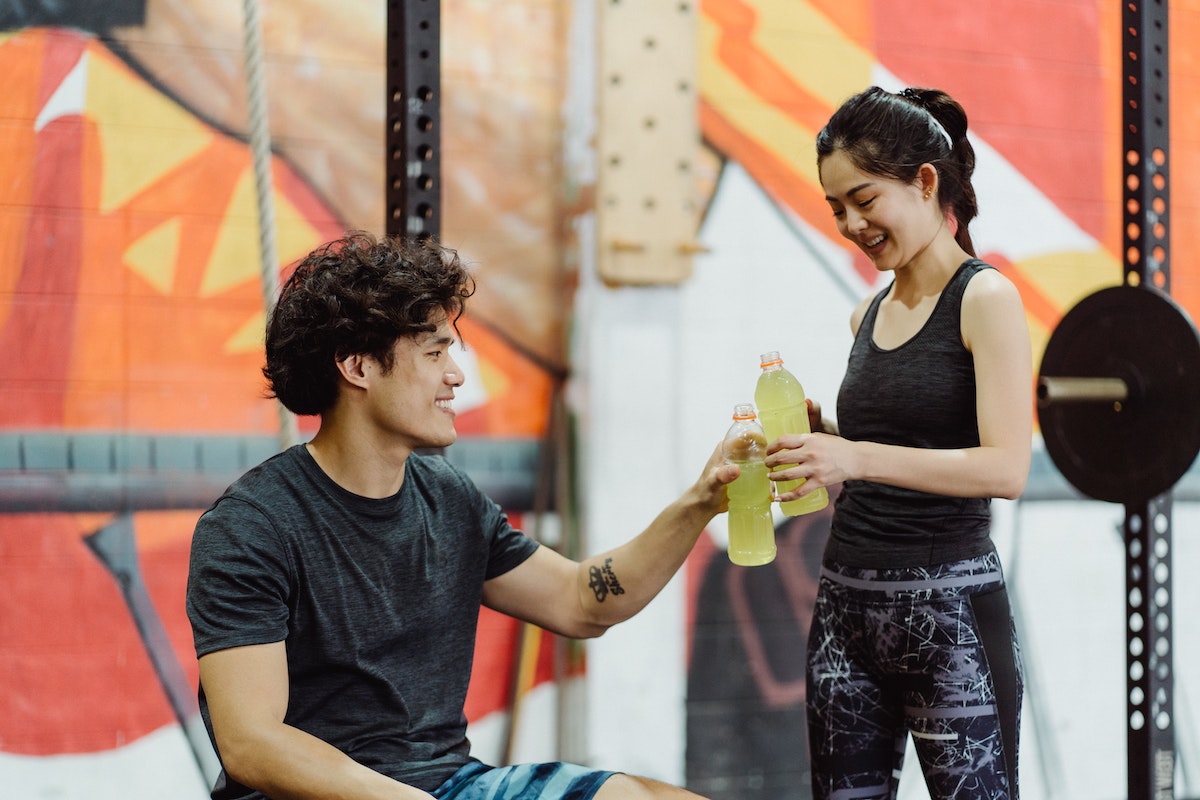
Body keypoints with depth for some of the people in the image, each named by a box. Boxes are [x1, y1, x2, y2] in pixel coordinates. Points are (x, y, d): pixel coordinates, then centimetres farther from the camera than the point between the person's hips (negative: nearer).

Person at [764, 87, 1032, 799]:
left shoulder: (985, 299, -7)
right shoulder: (871, 313, 13)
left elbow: (1007, 467, -17)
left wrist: (858, 457, -26)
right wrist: (817, 430, 3)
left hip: (948, 606, -7)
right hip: (847, 601, 7)